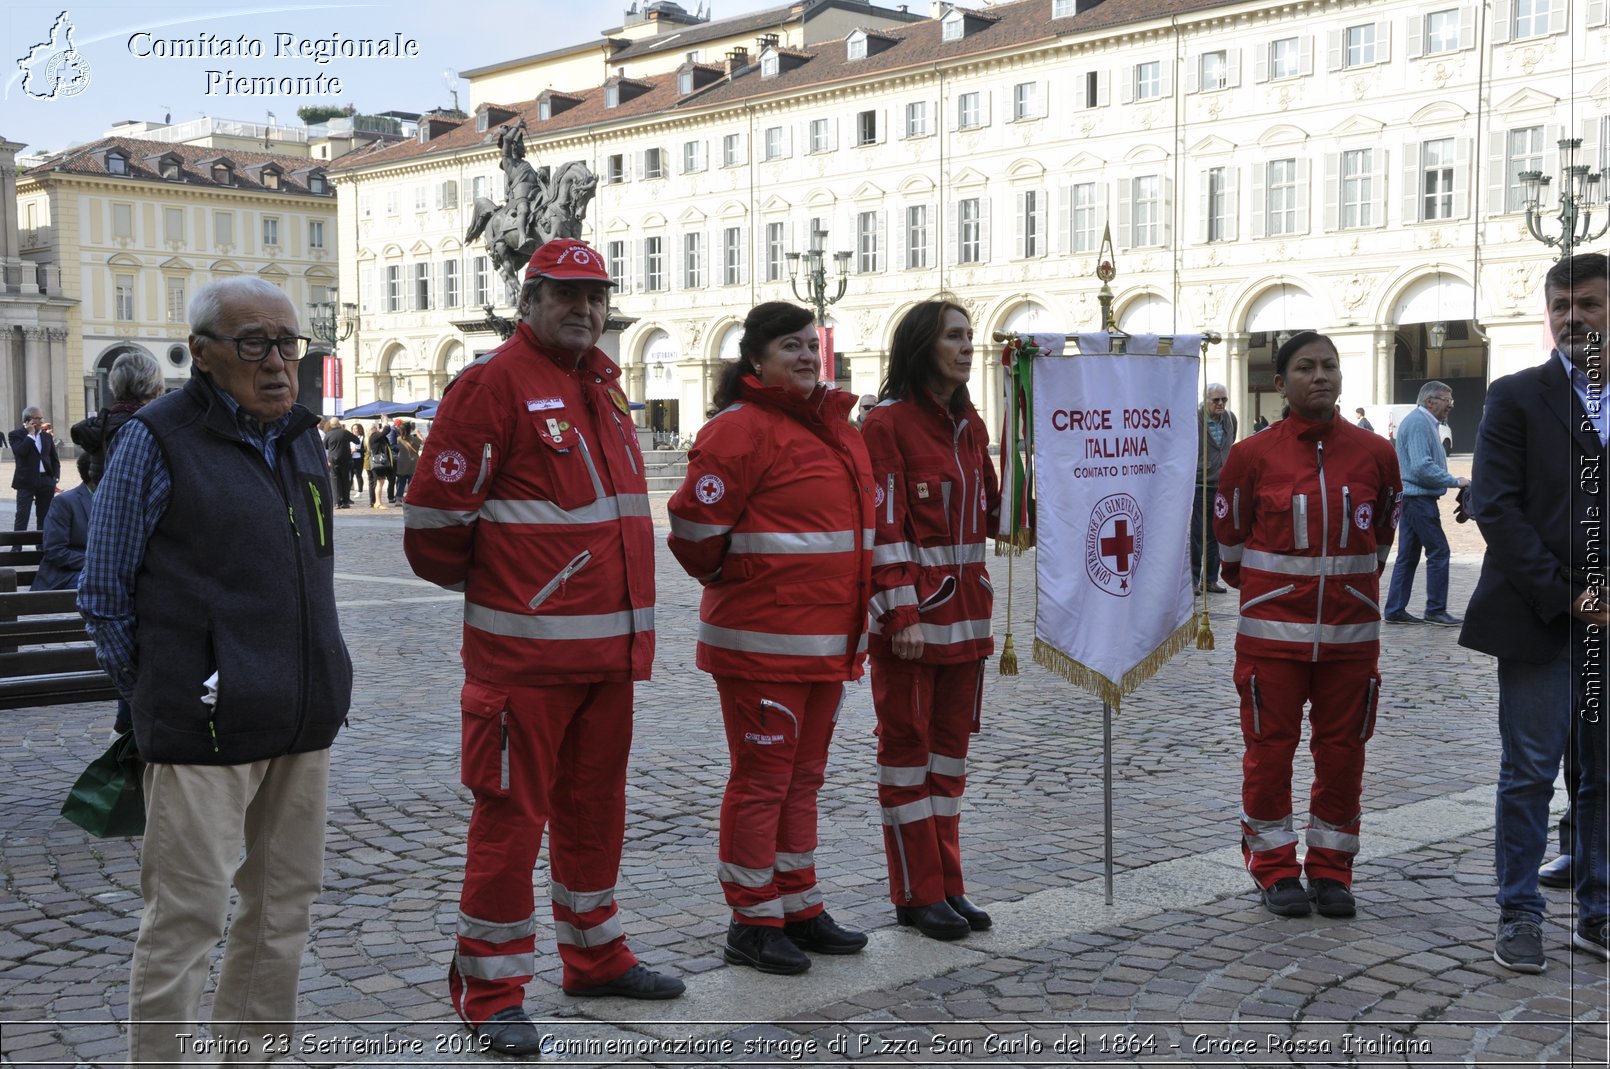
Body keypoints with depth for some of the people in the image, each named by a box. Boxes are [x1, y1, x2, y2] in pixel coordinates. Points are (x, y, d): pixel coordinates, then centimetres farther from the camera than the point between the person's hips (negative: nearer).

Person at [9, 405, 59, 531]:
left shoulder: (46, 436, 13)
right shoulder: (16, 435, -2)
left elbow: (54, 458, 15)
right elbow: (20, 452, -20)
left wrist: (55, 477, 3)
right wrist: (30, 434, -13)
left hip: (46, 480, 5)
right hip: (26, 482, -5)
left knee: (44, 516, 9)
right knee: (22, 515, -6)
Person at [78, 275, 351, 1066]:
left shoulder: (302, 438, 12)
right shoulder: (156, 441, -7)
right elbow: (104, 598, -3)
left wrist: (317, 688, 16)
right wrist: (163, 701, -2)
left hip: (306, 724, 7)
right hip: (208, 730, -7)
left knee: (284, 908, 15)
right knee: (186, 918, -3)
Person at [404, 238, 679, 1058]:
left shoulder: (603, 385, 15)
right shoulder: (494, 382, -10)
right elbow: (435, 511, -12)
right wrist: (474, 578, 3)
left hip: (611, 644, 8)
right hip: (527, 649, -8)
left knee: (594, 804, 17)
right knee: (511, 812, -1)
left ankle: (596, 956, 32)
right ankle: (491, 989, 10)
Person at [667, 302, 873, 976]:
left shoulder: (835, 427, 14)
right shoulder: (741, 429, -13)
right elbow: (695, 529, -18)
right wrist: (735, 583, -1)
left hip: (826, 638, 8)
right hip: (762, 642, -8)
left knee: (802, 776, 16)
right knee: (761, 779, 0)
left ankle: (799, 908, 28)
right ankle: (751, 924, 11)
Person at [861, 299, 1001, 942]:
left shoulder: (970, 426, 12)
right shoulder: (888, 423, -10)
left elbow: (991, 515, 13)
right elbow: (884, 526, -16)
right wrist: (902, 615, -21)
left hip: (965, 610, 7)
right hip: (911, 613, -7)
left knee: (950, 744, 12)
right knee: (907, 745, 2)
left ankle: (947, 884, 22)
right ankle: (918, 894, 10)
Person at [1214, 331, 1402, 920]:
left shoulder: (1375, 452, 2)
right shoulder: (1252, 454, -4)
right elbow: (1229, 537, 8)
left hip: (1351, 631, 2)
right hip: (1272, 630, -2)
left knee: (1342, 750, 8)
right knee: (1269, 749, 4)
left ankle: (1331, 869, 22)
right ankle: (1274, 869, 17)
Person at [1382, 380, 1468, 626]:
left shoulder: (1426, 422, 18)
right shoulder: (1419, 423, -15)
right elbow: (1423, 468, -23)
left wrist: (1452, 480, 15)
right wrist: (1455, 480, -16)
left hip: (1412, 497, 11)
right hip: (1419, 497, -11)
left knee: (1408, 555, 10)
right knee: (1438, 551, -5)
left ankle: (1395, 610, 12)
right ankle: (1436, 610, 1)